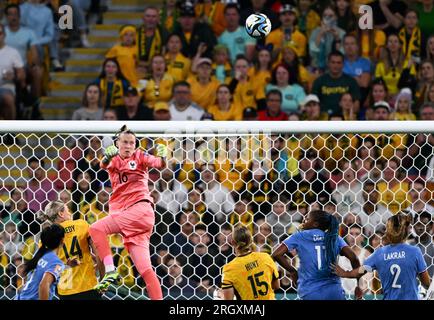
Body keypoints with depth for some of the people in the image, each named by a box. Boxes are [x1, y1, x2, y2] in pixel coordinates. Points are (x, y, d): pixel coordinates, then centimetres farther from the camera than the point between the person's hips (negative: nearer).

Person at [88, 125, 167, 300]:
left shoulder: (139, 157, 7)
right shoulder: (114, 159, 15)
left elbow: (158, 164, -10)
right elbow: (103, 165, -7)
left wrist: (162, 157, -34)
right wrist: (107, 157, -31)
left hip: (140, 208, -5)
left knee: (96, 228, -20)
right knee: (145, 270, -4)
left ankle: (110, 271, -19)